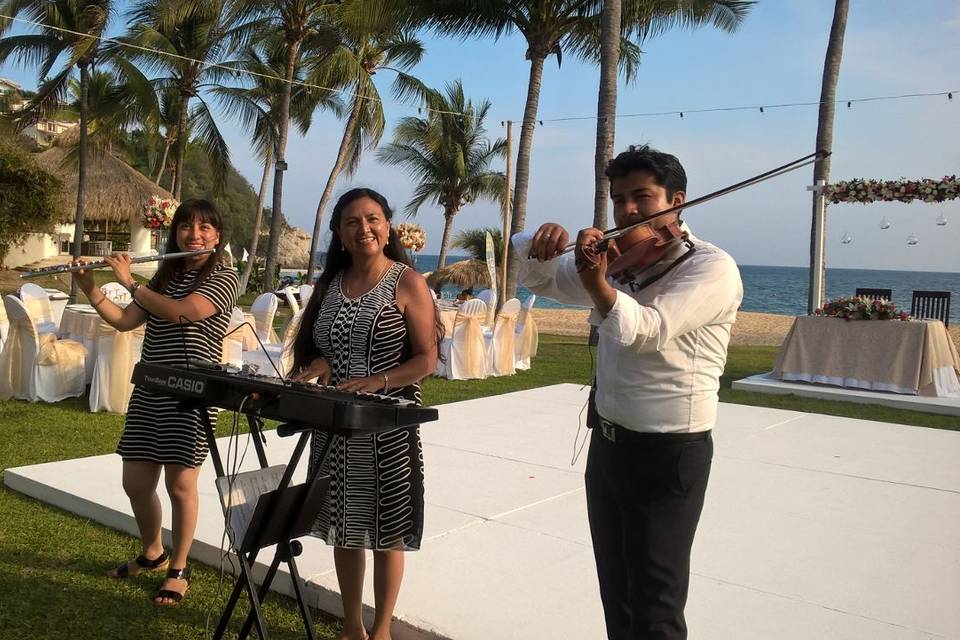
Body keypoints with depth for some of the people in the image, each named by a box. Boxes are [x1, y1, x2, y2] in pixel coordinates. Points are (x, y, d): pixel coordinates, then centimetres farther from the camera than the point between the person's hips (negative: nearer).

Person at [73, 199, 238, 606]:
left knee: (180, 484, -1)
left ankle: (178, 569, 18)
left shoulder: (223, 278, -6)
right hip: (149, 391, 6)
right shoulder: (165, 277, 14)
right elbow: (123, 321, 10)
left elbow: (181, 312, -21)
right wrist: (89, 288, -2)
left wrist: (129, 281, -13)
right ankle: (152, 554, 34)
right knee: (135, 482, 10)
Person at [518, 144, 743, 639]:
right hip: (607, 444, 7)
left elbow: (642, 332, -27)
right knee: (615, 596, 19)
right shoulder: (618, 262, 8)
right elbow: (536, 277, 13)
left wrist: (596, 280, -40)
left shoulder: (712, 268, -14)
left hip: (669, 454, -7)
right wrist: (543, 242, -8)